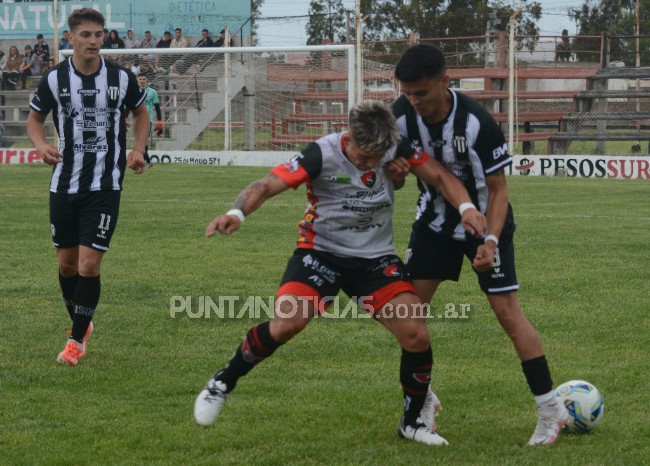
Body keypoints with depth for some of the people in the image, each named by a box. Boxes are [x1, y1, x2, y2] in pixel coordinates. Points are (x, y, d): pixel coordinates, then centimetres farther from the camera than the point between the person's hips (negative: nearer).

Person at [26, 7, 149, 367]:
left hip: (106, 186, -2)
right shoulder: (55, 78, -4)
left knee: (89, 264, -10)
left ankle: (76, 339, 2)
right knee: (67, 263, 10)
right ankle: (81, 325, 34)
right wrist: (41, 145, -10)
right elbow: (35, 118, 11)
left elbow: (140, 112, 14)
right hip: (64, 184, 2)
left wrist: (138, 149, -1)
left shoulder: (121, 77, -4)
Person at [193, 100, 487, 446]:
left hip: (376, 259, 3)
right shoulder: (322, 155, -21)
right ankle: (222, 384, 2)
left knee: (416, 335, -12)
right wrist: (237, 213, -46)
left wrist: (465, 207, -23)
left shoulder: (397, 150, -10)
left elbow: (440, 177, -3)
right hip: (321, 252, -3)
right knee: (284, 325, -24)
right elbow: (266, 186, -26)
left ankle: (415, 421, 13)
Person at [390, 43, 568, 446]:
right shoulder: (402, 114, -17)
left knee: (507, 309, -11)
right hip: (435, 219, 5)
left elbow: (498, 189, -20)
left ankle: (550, 410, -4)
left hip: (484, 220, -5)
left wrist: (491, 241, -33)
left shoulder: (477, 123, -29)